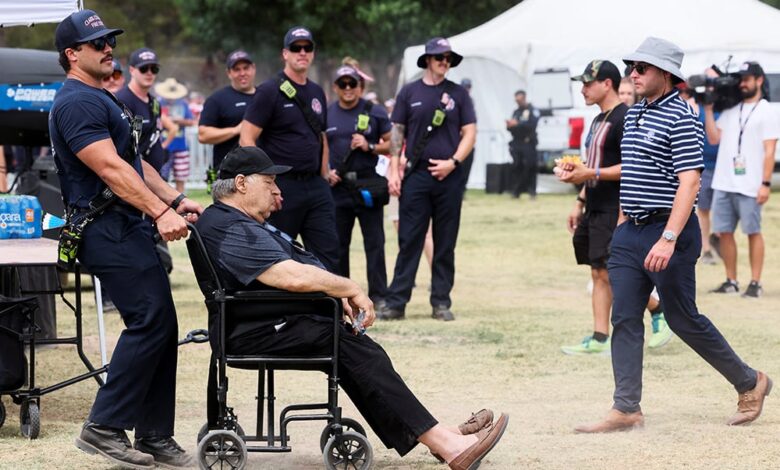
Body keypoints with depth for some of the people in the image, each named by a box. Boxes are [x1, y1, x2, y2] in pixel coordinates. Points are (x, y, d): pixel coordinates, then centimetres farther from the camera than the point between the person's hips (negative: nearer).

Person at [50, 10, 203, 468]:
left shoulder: (103, 99, 22)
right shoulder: (77, 102, -12)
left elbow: (135, 161, 24)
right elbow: (110, 168, -21)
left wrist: (176, 199, 12)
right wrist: (161, 212, -25)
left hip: (129, 227, 10)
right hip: (108, 231, -10)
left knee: (160, 326, 7)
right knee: (150, 320, -14)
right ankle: (104, 428, -9)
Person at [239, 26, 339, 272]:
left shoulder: (317, 92, 15)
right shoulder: (270, 91, -6)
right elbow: (247, 138, -10)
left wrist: (324, 177, 15)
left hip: (315, 186, 6)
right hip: (282, 187, -6)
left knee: (328, 251, 2)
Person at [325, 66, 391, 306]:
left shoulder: (375, 113, 4)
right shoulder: (326, 115, 10)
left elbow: (392, 144, 6)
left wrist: (370, 147, -11)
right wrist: (325, 171, -2)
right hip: (337, 187, 2)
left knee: (374, 243, -4)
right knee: (338, 244, 7)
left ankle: (378, 296, -2)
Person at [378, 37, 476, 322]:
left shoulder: (458, 94, 9)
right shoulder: (410, 92, 8)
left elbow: (469, 133, 6)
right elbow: (397, 133, 8)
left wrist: (453, 162, -8)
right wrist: (394, 170, -1)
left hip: (449, 176, 1)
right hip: (416, 174, -1)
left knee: (445, 243, 4)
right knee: (409, 241, -3)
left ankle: (441, 302, 10)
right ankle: (396, 302, -3)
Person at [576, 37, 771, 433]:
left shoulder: (680, 119, -14)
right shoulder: (634, 114, 13)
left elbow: (689, 182, -20)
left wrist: (668, 239, -27)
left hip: (668, 230, -8)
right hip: (630, 232, 8)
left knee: (683, 319, 2)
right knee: (624, 319, 1)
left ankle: (749, 383, 19)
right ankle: (626, 409, 3)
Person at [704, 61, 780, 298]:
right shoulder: (730, 109, 15)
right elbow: (714, 138, 11)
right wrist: (708, 109, 5)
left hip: (749, 187, -6)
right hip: (723, 184, 6)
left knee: (753, 232, -1)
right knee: (724, 232, 6)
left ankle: (755, 283, 2)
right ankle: (731, 281, 14)